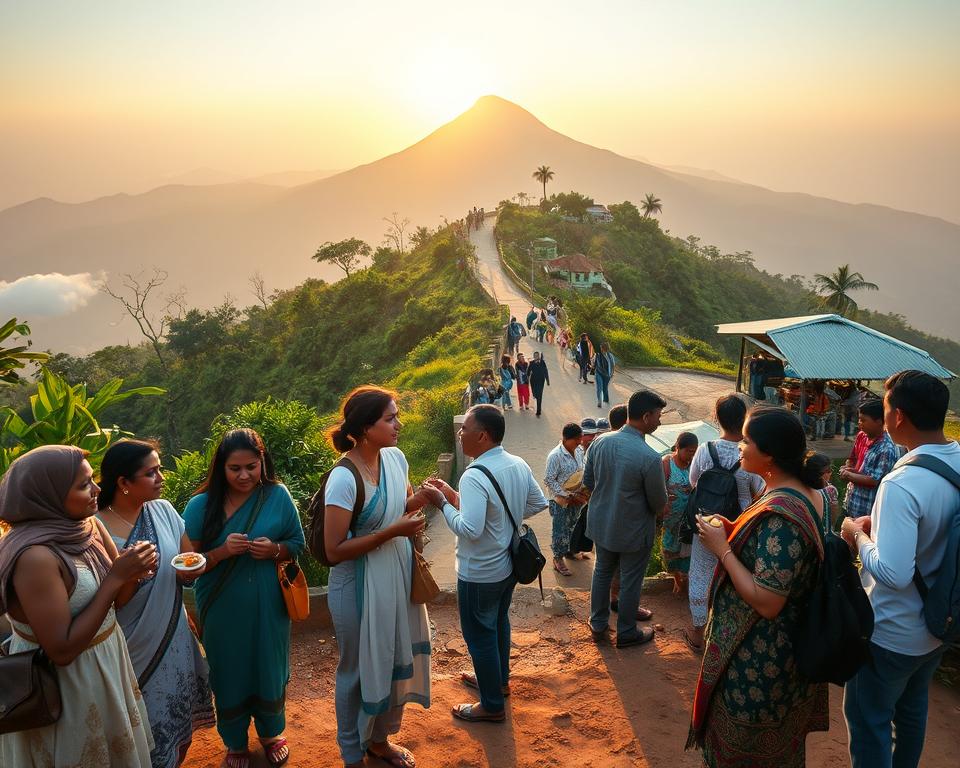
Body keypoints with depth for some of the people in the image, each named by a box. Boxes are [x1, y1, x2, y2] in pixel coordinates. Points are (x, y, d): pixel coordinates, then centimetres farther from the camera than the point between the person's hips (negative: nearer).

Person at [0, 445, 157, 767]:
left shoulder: (87, 525, -5)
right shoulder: (35, 556, -29)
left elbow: (115, 601, 5)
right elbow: (62, 650, -27)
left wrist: (133, 572, -16)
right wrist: (115, 577, -28)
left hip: (105, 662, 7)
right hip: (61, 684, -7)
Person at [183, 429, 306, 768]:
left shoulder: (278, 495, -8)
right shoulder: (202, 504, -11)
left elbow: (298, 544, 1)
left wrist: (275, 550, -20)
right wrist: (223, 551, -25)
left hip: (269, 606, 1)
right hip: (223, 609, -1)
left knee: (270, 670, 17)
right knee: (230, 674, 15)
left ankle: (270, 732, 45)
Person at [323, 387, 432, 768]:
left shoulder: (395, 457, -4)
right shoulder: (344, 479, -25)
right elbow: (334, 550, -23)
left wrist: (419, 500, -9)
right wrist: (391, 531, -26)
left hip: (397, 576, 7)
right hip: (361, 587, -7)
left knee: (394, 660, 22)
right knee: (359, 669, 14)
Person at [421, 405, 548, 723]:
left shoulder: (475, 477, -30)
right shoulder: (519, 465, -4)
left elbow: (469, 530, -34)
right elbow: (538, 503, 7)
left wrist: (442, 503, -22)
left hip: (479, 574, -8)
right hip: (508, 564, 8)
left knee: (479, 635, 10)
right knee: (499, 621, 27)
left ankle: (492, 706, 25)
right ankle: (499, 680, 48)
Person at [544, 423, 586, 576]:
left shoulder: (579, 450, -3)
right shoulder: (555, 456, -24)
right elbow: (549, 480, -20)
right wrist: (568, 496, -21)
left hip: (577, 498, 7)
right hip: (562, 500, -6)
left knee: (573, 526, 24)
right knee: (560, 530, 6)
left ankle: (569, 550, 45)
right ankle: (558, 559, 22)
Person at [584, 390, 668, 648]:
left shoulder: (599, 443, -12)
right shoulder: (649, 457, -29)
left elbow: (588, 481, 1)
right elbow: (659, 502, -15)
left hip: (601, 524, 5)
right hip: (633, 530, -5)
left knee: (602, 572, 23)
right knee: (630, 582, 15)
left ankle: (598, 625, 39)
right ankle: (626, 633, 34)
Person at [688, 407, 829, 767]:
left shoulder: (779, 514, -31)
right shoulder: (808, 493, -1)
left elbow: (766, 602, -31)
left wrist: (722, 548, -22)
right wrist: (733, 533, 0)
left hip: (757, 661, -9)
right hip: (790, 648, 9)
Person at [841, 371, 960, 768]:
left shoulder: (901, 485, -32)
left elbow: (892, 573, -34)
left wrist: (859, 535, -17)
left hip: (891, 632, -8)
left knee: (868, 720, 12)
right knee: (912, 709, 27)